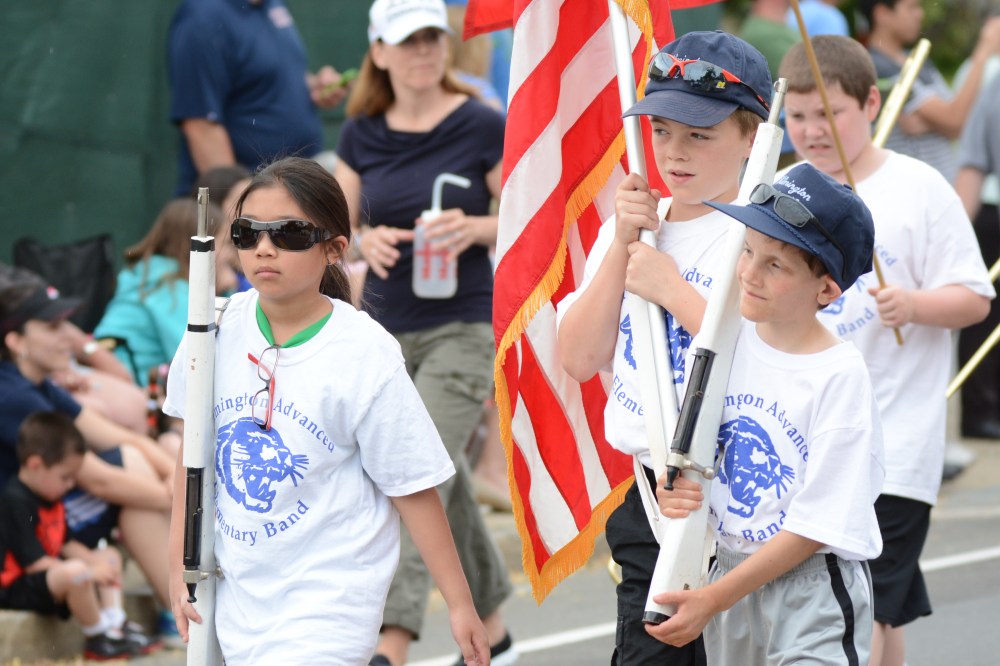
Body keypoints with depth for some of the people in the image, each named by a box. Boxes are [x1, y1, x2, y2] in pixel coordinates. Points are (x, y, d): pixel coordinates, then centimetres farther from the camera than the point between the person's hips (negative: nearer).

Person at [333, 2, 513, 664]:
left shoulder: (483, 127, -6)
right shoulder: (362, 135, 6)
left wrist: (474, 228, -21)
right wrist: (368, 239, -11)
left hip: (463, 329, -5)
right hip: (388, 329, 5)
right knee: (445, 484, 15)